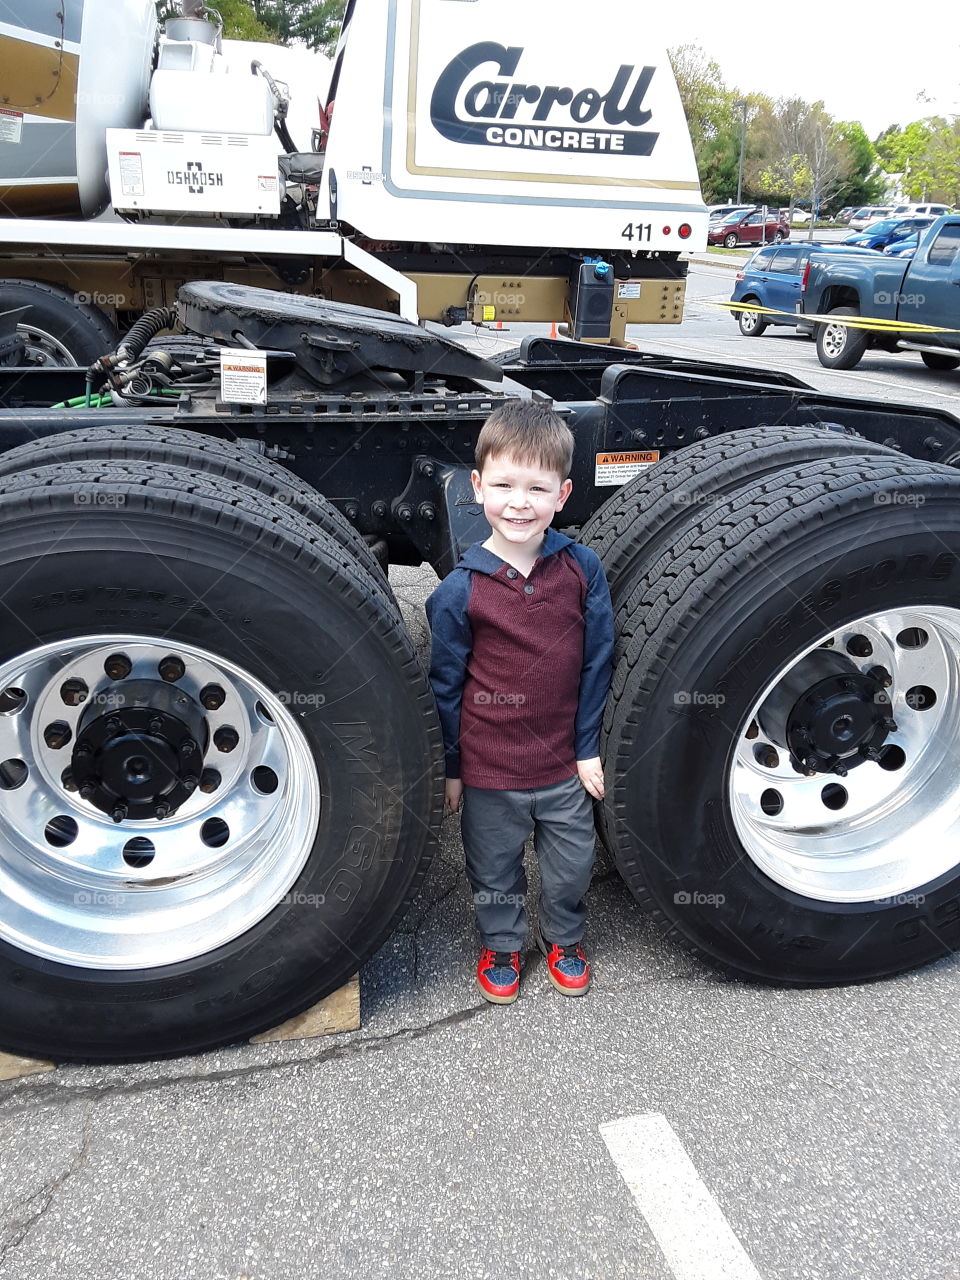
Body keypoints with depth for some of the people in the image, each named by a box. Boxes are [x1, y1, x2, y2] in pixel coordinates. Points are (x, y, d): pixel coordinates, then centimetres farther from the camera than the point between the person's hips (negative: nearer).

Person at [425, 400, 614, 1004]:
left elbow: (596, 663, -1)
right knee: (495, 870, 19)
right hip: (489, 770, -1)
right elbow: (446, 684, -5)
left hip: (565, 763, 2)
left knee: (573, 864, 20)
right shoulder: (460, 590, -14)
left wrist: (589, 748, 1)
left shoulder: (583, 568, -9)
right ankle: (502, 946, 46)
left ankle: (564, 938, 49)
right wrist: (452, 766, 1)